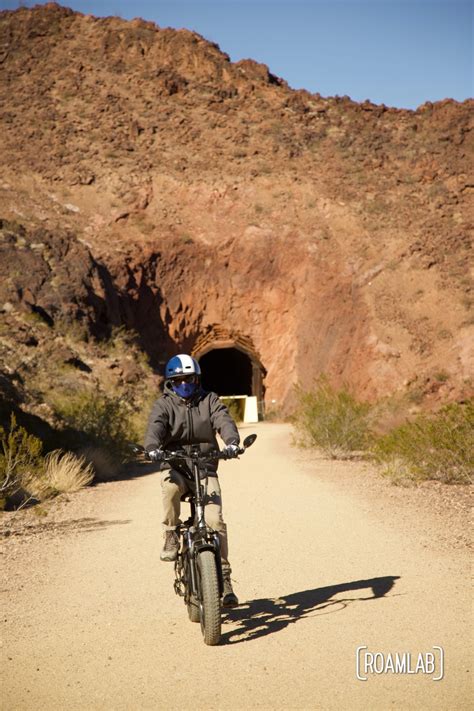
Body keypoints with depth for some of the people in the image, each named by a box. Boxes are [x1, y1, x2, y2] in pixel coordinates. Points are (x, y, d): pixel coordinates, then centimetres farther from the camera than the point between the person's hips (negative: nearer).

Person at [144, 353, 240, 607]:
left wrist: (232, 441, -32)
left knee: (215, 521, -14)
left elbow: (224, 420, -10)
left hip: (205, 466, 1)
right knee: (170, 485, -37)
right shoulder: (163, 404, 4)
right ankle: (171, 536, -15)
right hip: (174, 465, -1)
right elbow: (155, 426, -15)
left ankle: (224, 577, -2)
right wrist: (152, 448, -38)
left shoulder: (209, 400, 8)